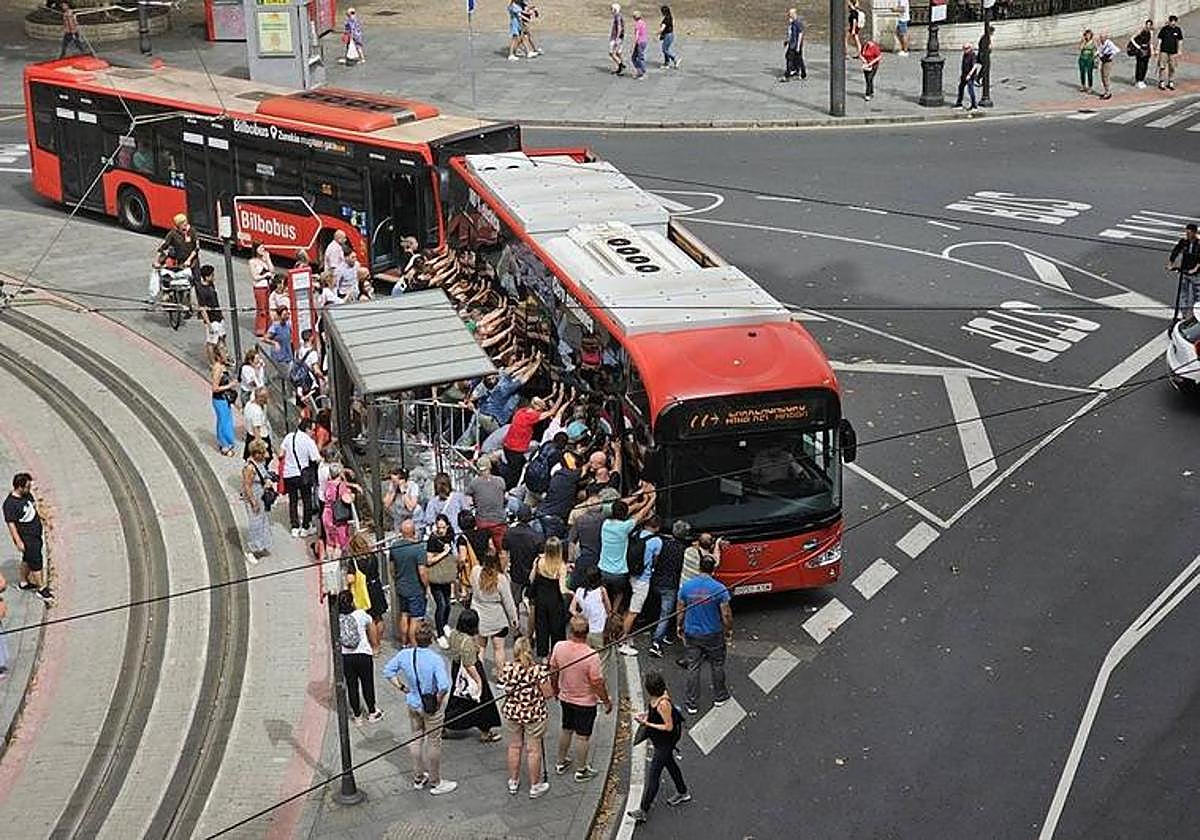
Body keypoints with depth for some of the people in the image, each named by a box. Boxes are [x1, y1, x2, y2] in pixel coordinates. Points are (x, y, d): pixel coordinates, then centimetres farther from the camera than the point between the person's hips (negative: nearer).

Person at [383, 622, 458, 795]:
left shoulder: (404, 655, -12)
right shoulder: (435, 660, -27)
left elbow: (388, 671, 1)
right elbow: (444, 686, -34)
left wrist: (401, 687, 7)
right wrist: (439, 701, -16)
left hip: (413, 703, 5)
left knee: (416, 738, 23)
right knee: (433, 742, 11)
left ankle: (418, 778, 37)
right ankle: (435, 782, 25)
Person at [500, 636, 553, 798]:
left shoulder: (508, 669, -14)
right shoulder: (539, 670, -23)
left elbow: (503, 683, 2)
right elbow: (548, 694, -17)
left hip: (512, 713, 3)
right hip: (534, 715, -3)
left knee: (514, 747, 21)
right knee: (533, 750, 12)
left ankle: (513, 782, 35)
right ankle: (535, 786, 25)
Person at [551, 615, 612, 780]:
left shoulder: (559, 647, -16)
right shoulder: (591, 656, -30)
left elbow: (553, 672, -1)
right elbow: (598, 683, -22)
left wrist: (556, 689, 18)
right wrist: (607, 701, -5)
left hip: (565, 698, 5)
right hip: (585, 702, -5)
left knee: (566, 729, 25)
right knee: (582, 736, 12)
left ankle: (561, 763, 40)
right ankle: (581, 770, 26)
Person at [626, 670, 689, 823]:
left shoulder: (663, 704, -33)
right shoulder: (655, 697, -7)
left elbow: (669, 727, -25)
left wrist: (647, 724, -25)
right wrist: (645, 714, -4)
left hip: (665, 740, -10)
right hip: (661, 740, 10)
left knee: (653, 773, -5)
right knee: (669, 762, 28)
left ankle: (643, 810, -1)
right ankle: (682, 793, 48)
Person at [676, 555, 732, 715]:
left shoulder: (686, 587, -9)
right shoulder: (719, 588, -17)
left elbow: (679, 610, 1)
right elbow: (726, 614, -13)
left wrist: (679, 627, 17)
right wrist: (729, 630, 4)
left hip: (691, 634, 2)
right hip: (713, 635, -2)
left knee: (693, 668, 10)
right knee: (717, 665, 19)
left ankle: (692, 704, 14)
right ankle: (719, 697, 33)